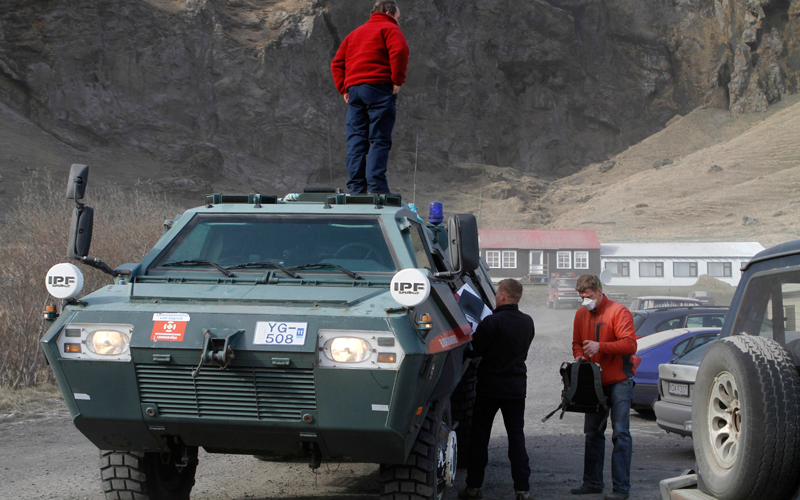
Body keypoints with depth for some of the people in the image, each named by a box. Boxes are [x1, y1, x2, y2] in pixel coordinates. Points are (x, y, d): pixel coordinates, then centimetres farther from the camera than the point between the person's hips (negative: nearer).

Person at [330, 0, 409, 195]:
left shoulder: (355, 33, 27)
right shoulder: (389, 29, 5)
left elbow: (337, 63, 21)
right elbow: (399, 51, -15)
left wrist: (343, 88, 15)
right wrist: (398, 80, -10)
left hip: (353, 89, 6)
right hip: (379, 88, -6)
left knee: (356, 141, 4)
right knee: (380, 140, -8)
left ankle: (355, 188, 1)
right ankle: (376, 188, -16)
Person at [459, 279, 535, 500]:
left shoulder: (491, 322, -17)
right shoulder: (528, 322, 3)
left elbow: (474, 351, -13)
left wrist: (470, 336, 5)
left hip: (490, 386, -4)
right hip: (517, 386, 4)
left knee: (480, 436, 6)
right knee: (516, 436, 8)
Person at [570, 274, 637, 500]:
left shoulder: (619, 312, -11)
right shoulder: (581, 314, 9)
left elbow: (630, 345, -18)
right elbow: (577, 343, 19)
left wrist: (600, 347, -26)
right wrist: (579, 357, -4)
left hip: (618, 381, -6)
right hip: (594, 382, 7)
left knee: (620, 433, -8)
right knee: (592, 433, 10)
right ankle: (592, 482, 19)